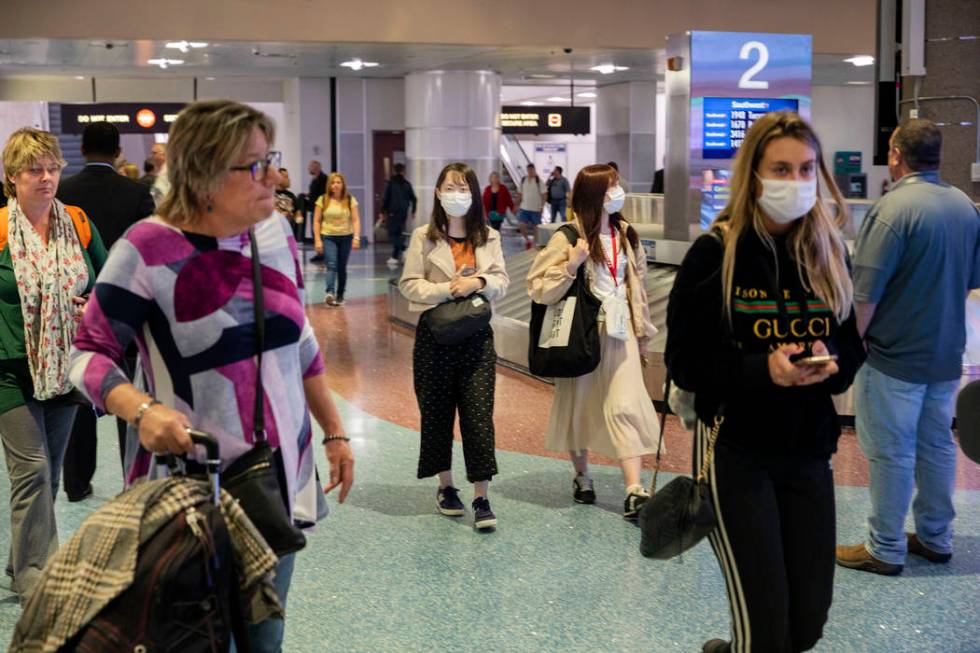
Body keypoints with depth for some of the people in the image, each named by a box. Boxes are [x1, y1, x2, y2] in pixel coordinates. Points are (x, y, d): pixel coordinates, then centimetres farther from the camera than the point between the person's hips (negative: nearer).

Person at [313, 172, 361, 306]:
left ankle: (340, 296, 18)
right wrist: (317, 240, -4)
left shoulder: (350, 200, 2)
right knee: (331, 265, -18)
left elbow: (356, 220, -1)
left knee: (342, 267, 7)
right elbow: (316, 221, 2)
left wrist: (356, 237, -12)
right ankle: (330, 293, -31)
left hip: (346, 237, 1)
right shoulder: (323, 200, 1)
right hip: (328, 237, -1)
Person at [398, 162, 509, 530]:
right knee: (437, 412, 8)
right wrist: (447, 290, -18)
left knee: (479, 414, -5)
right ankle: (445, 486, 25)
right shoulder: (424, 237, 1)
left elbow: (502, 282, 5)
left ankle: (481, 498, -2)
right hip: (435, 334, -1)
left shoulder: (489, 238, 7)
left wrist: (479, 282, -16)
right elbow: (409, 284, -4)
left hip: (477, 335, 1)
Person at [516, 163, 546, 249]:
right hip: (524, 208, 3)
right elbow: (520, 194, 13)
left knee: (535, 226, 4)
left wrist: (542, 206, -14)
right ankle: (527, 239, 14)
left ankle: (534, 243, 18)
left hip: (536, 209, -3)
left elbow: (543, 195, -6)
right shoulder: (523, 180, 7)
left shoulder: (538, 181, -5)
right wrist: (517, 205, 9)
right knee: (521, 225, -9)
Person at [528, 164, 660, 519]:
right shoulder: (569, 237, -9)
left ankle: (634, 492, -9)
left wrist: (642, 335, 16)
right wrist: (570, 266, -26)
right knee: (579, 404, 10)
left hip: (618, 332, 3)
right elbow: (538, 288, -11)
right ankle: (582, 476, 31)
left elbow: (637, 284, 14)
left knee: (626, 406, -6)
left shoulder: (625, 233, 7)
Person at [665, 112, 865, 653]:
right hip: (735, 449, -5)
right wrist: (762, 369, -24)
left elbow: (852, 346, 11)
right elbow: (684, 362, -9)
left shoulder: (828, 253, 3)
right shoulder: (714, 254, -10)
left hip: (809, 451, 5)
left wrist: (832, 365, -13)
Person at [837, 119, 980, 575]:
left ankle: (885, 550, 12)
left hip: (894, 357, -7)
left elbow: (865, 294, -21)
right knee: (937, 445, 17)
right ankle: (936, 538, 29)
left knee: (891, 453, 2)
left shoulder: (894, 209, -20)